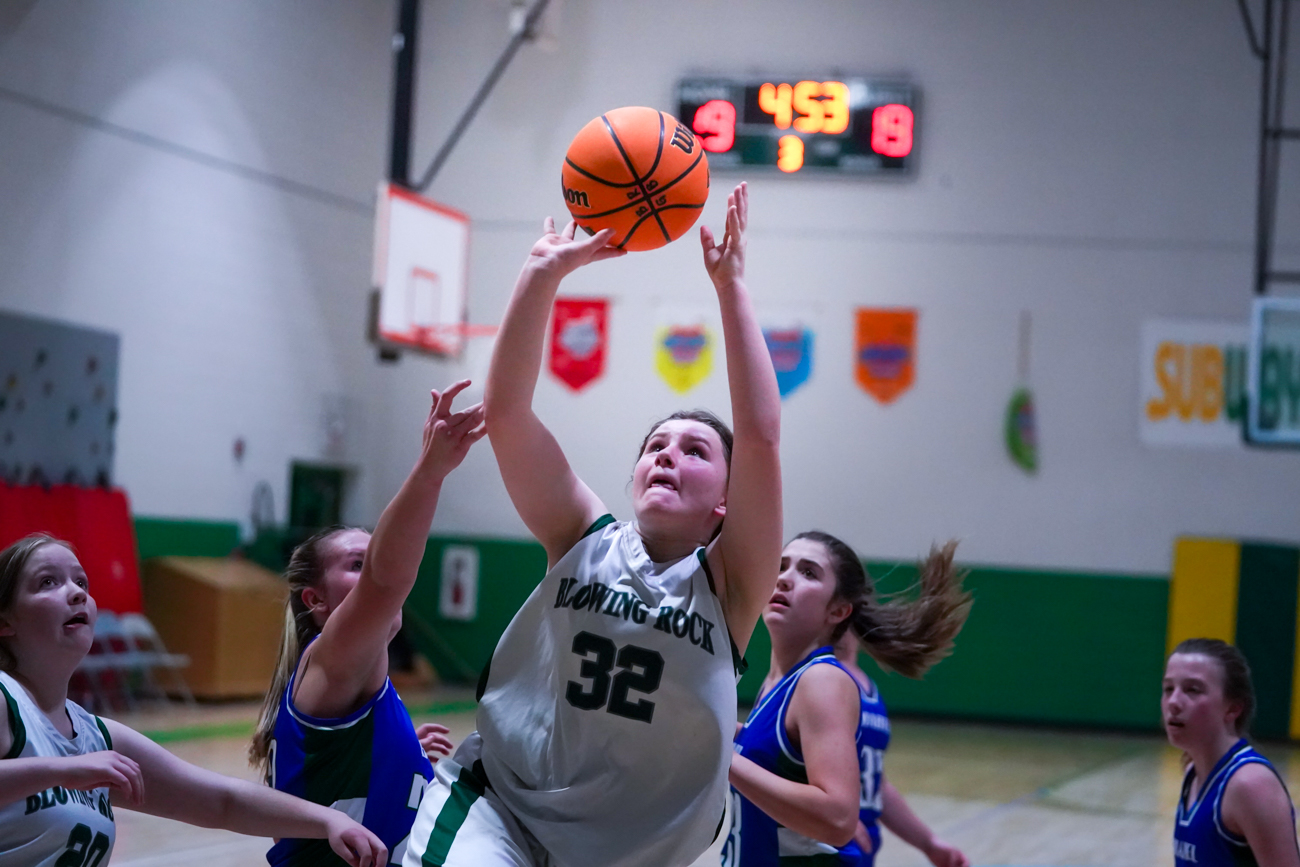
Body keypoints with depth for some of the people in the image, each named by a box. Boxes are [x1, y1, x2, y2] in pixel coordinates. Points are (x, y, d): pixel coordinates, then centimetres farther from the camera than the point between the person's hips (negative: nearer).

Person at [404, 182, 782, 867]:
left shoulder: (729, 583, -4)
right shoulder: (586, 541, 0)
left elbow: (760, 435, -17)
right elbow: (504, 410, -10)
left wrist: (730, 285, -19)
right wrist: (544, 273, -18)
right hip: (496, 806, 0)